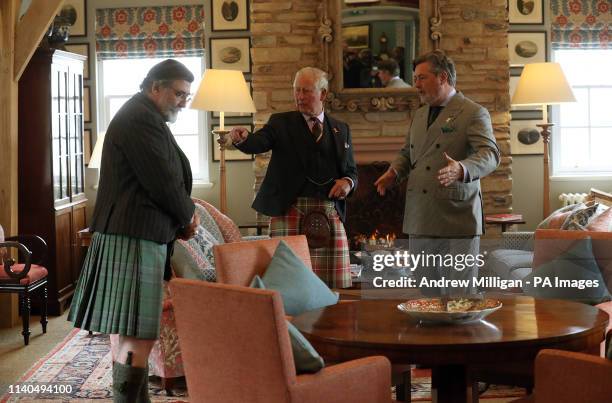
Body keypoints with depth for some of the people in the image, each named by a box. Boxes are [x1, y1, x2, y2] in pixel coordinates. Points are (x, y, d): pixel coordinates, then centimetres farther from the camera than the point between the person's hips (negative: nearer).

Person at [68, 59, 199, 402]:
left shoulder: (140, 116, 20)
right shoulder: (141, 119, -14)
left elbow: (162, 177, 23)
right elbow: (163, 181, -17)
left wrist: (180, 218, 11)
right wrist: (188, 215, -1)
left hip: (138, 234, 11)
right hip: (135, 238, -11)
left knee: (129, 332, 14)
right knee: (139, 336, -10)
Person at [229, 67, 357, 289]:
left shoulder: (341, 129, 14)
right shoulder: (281, 123, 6)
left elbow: (351, 170, 20)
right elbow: (257, 143, -11)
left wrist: (348, 182, -3)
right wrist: (242, 138, -33)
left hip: (329, 212, 2)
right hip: (289, 210, -2)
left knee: (333, 283, 1)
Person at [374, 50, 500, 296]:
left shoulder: (474, 113, -5)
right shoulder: (420, 114, 19)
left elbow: (490, 155, -16)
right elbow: (407, 153, 28)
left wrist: (461, 169, -36)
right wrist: (394, 172, 6)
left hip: (457, 220, -7)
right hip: (421, 220, 7)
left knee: (461, 298, -1)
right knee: (427, 295, 12)